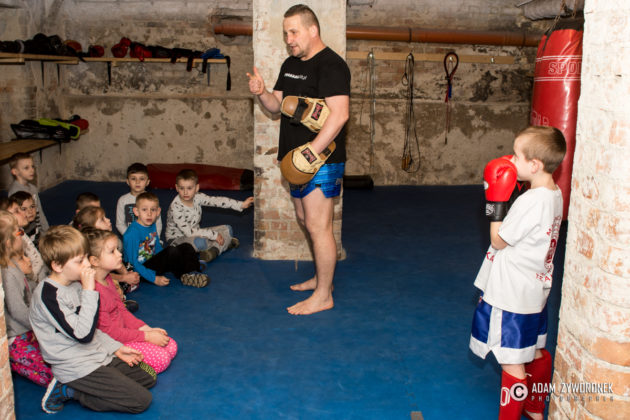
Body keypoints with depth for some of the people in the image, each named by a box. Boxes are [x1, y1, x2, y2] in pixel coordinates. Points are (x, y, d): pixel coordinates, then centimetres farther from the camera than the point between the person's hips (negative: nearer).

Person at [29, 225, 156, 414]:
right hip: (76, 368, -9)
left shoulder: (76, 284, 6)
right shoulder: (48, 294, -22)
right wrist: (88, 291, -27)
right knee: (141, 400, -12)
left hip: (99, 355, 9)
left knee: (149, 376, 12)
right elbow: (83, 334, -27)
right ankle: (68, 391, -2)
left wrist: (117, 348, 9)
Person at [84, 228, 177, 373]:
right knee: (161, 359, -20)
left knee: (171, 346, 4)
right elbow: (108, 331, -23)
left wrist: (146, 328, 2)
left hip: (123, 332, 10)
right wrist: (147, 336, -18)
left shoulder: (107, 279, 6)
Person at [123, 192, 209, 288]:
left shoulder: (152, 225, 5)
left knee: (186, 247, -2)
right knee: (172, 251, -27)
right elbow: (133, 262, -22)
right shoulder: (132, 233, -21)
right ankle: (184, 276, -6)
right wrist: (155, 279, -24)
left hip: (152, 261, 9)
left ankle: (192, 273, -19)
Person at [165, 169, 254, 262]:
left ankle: (214, 251, -23)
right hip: (177, 239, -7)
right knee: (199, 242, -39)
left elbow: (217, 201, -12)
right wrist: (213, 235, -26)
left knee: (227, 229, -1)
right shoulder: (175, 207, -26)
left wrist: (241, 205, -19)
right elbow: (188, 232, -28)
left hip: (195, 233, 8)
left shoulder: (197, 197, -9)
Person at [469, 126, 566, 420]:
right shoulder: (554, 194, 2)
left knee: (513, 364, 2)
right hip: (535, 290, 10)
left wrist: (495, 203, -14)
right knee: (536, 354, 24)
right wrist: (502, 203, 3)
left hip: (511, 296, -10)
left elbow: (498, 241, -16)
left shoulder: (531, 201, -26)